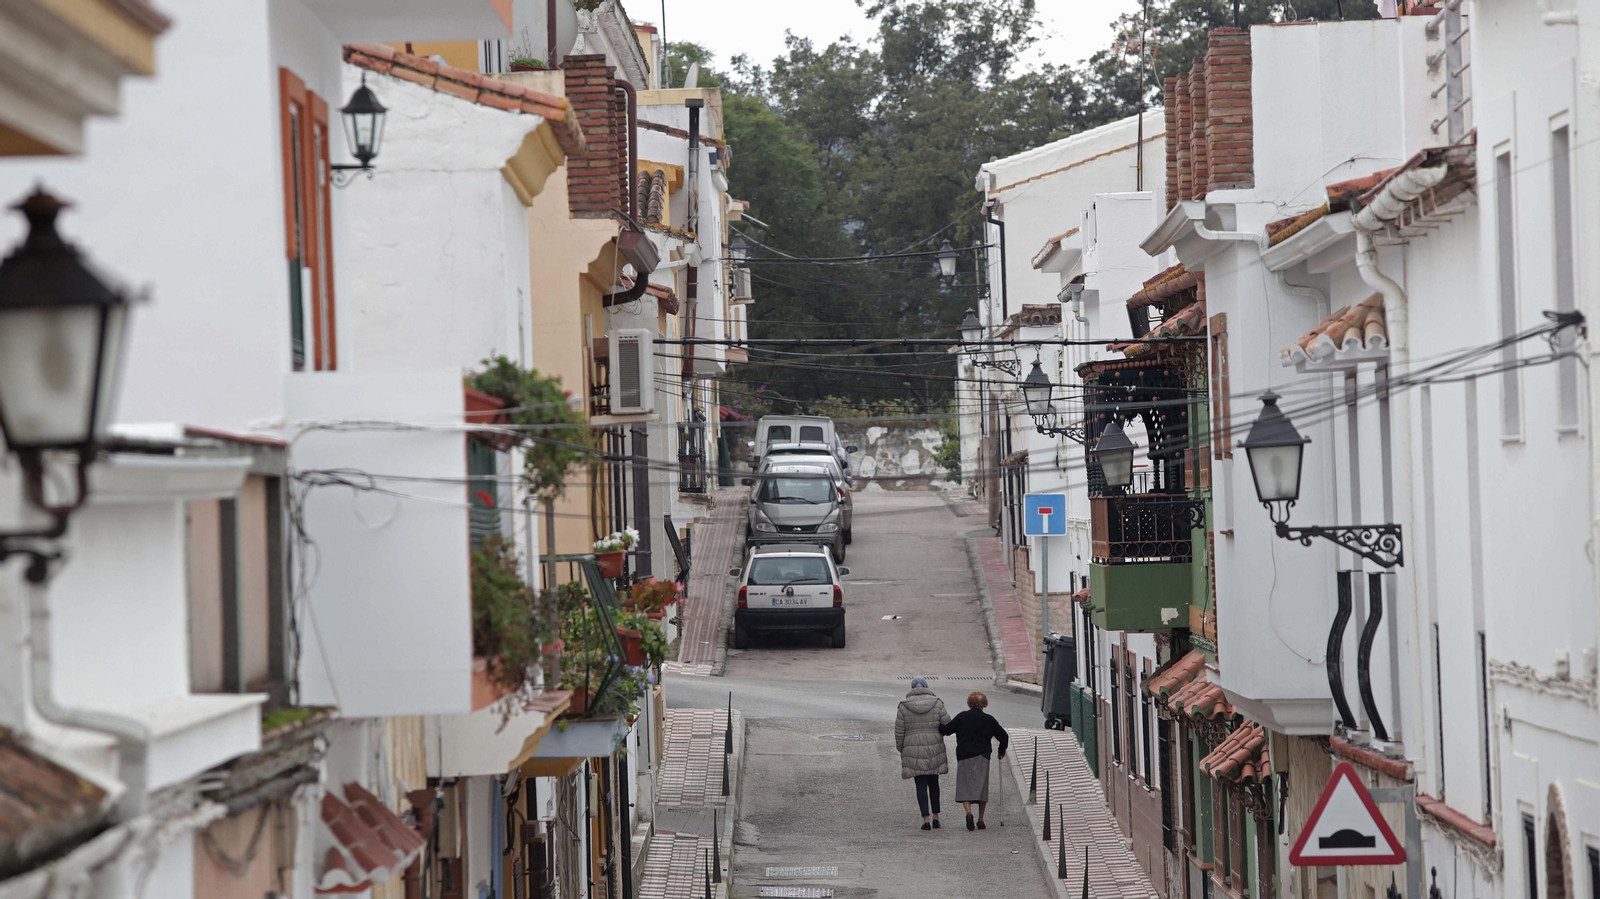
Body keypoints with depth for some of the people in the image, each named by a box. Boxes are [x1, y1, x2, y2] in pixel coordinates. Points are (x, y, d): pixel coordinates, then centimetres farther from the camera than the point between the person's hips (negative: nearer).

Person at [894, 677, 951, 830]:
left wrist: (901, 749, 13)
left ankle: (926, 819, -7)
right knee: (934, 783, 17)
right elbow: (947, 725, -1)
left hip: (913, 751, -1)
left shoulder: (904, 706, -3)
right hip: (934, 749, 1)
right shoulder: (937, 704, -2)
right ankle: (936, 817, 17)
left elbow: (899, 731, -1)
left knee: (921, 785, 2)